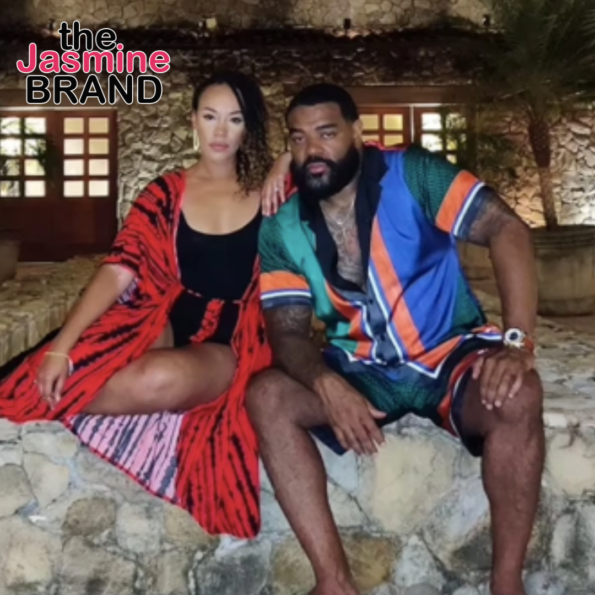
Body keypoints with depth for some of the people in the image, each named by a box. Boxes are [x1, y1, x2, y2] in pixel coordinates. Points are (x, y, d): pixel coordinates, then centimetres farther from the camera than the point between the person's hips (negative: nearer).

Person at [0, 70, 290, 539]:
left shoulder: (271, 189, 5)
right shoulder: (166, 193, 6)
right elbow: (118, 271, -3)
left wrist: (289, 164, -8)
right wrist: (61, 346, -15)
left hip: (232, 345, -1)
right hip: (169, 323, 1)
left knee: (164, 379, -35)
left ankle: (54, 403, -12)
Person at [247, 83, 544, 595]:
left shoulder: (412, 174, -10)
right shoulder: (281, 229, -2)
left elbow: (506, 228, -19)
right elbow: (288, 331, -6)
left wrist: (517, 341, -33)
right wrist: (328, 385, -29)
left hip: (449, 354, -2)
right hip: (362, 371, 3)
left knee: (517, 396, -33)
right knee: (266, 396, -22)